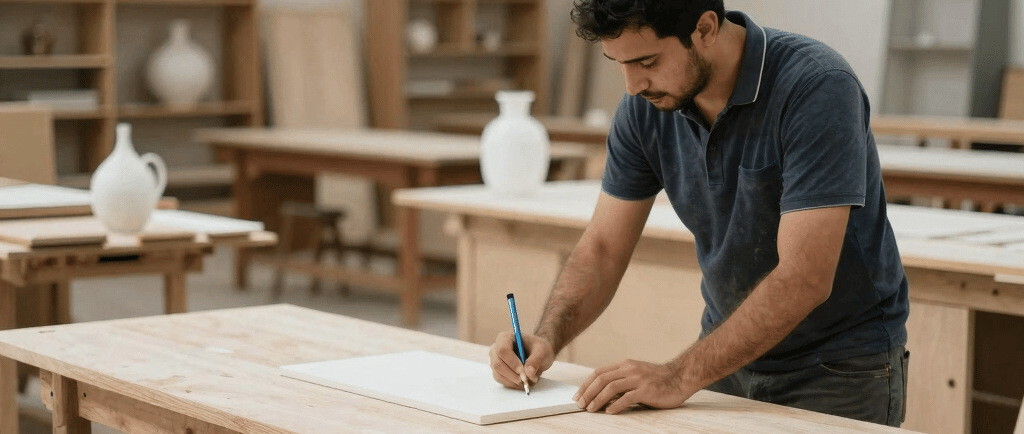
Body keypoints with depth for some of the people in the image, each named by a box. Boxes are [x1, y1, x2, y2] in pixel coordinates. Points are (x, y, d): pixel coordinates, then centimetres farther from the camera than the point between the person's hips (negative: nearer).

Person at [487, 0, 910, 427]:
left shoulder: (817, 87, -27)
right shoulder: (644, 105, -9)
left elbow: (805, 279, -32)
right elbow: (603, 247, -1)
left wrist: (679, 377, -35)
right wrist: (547, 337, -19)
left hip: (841, 364, -5)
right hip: (732, 352, 5)